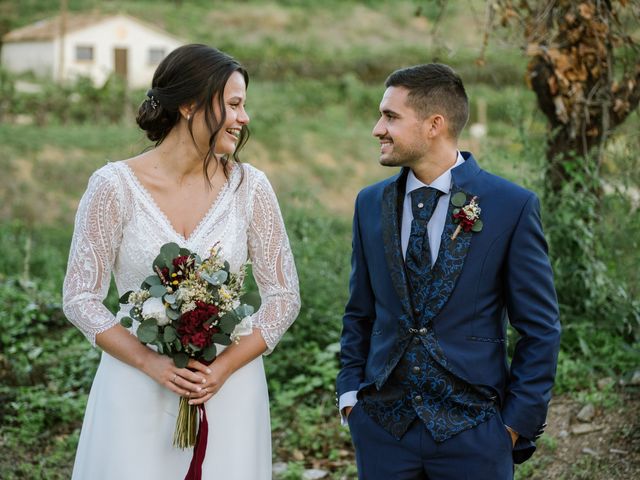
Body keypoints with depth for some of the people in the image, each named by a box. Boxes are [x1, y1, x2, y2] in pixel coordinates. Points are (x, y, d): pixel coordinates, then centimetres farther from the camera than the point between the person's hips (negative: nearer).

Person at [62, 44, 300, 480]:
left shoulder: (249, 186, -3)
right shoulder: (114, 186, -7)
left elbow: (285, 295, 1)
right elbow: (81, 298, -4)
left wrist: (224, 368, -11)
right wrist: (151, 363, -16)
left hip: (228, 387, 2)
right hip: (137, 388, -1)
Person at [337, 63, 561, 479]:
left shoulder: (512, 206, -8)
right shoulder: (370, 204, 5)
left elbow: (540, 329, -4)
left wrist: (519, 422, -6)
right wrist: (351, 391, 4)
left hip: (474, 428, -3)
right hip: (382, 425, 3)